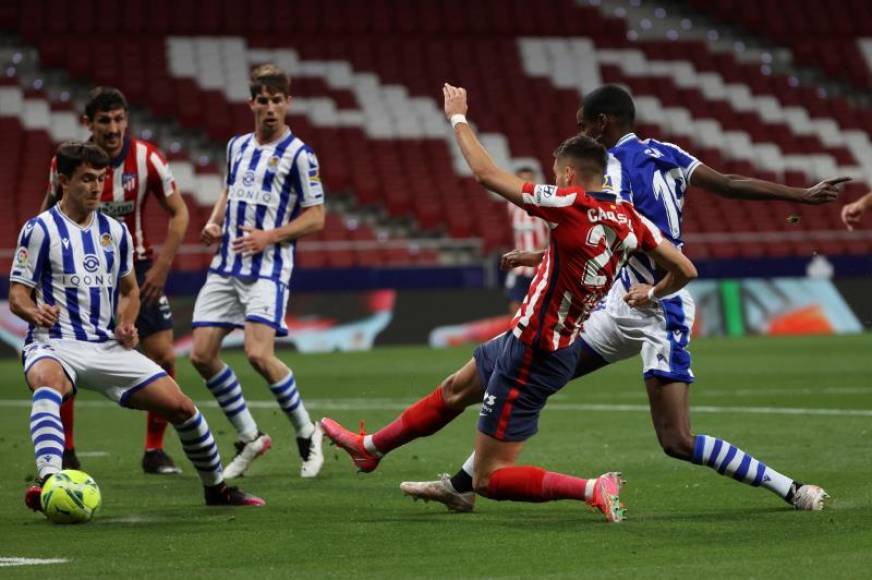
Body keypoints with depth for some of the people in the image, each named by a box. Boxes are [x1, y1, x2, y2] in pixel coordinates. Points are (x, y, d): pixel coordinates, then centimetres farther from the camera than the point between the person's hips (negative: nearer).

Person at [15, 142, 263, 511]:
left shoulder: (115, 231, 13)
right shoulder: (40, 230, -2)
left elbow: (129, 289, 24)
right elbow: (17, 296, -3)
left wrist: (125, 325, 2)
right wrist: (35, 313, -27)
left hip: (108, 346, 5)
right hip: (55, 345, -5)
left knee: (180, 406, -1)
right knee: (47, 385, -42)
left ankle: (216, 488, 21)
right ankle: (48, 480, -59)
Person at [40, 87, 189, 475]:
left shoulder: (146, 158, -13)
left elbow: (178, 213, -4)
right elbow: (49, 214, 6)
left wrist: (162, 266, -12)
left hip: (136, 267, 0)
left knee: (164, 357, -8)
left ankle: (154, 451, 8)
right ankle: (65, 453, 8)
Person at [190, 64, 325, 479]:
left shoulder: (298, 155, -6)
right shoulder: (237, 146, 13)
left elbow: (315, 217, -5)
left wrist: (269, 236, -18)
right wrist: (214, 222, 8)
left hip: (268, 268, -7)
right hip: (225, 266, 7)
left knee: (259, 354, -21)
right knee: (202, 355, -1)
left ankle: (307, 433, 0)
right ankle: (249, 438, 13)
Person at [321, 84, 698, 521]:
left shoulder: (571, 205, -24)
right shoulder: (629, 219, -5)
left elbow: (487, 174, -19)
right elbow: (684, 269, 1)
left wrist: (458, 118, -4)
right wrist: (651, 294, 22)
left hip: (531, 357, -9)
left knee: (490, 480, -3)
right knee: (455, 390, 30)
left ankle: (593, 489, -13)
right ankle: (370, 447, 50)